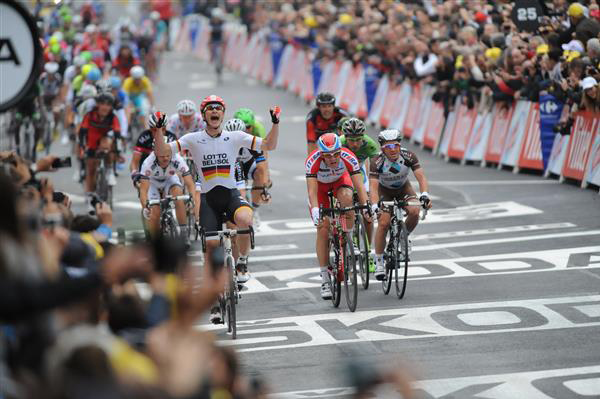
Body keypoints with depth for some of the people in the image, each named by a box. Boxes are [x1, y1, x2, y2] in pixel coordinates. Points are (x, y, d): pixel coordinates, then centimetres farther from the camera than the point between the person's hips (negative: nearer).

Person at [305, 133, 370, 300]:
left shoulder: (348, 157, -35)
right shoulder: (313, 161, -38)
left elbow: (359, 185, -39)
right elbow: (312, 190, -43)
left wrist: (365, 205, -54)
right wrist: (315, 210, -60)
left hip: (340, 180, 1)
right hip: (320, 185, -1)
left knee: (347, 198, -34)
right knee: (323, 228, -11)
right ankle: (325, 279, -4)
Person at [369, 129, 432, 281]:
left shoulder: (409, 156, -25)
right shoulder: (377, 162, -30)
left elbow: (421, 177, -31)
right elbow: (373, 187, -37)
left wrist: (425, 194, -50)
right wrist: (374, 206, -54)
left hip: (403, 188, 2)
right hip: (384, 190, -2)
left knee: (414, 212, -27)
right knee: (383, 222, -22)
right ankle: (379, 262, -7)